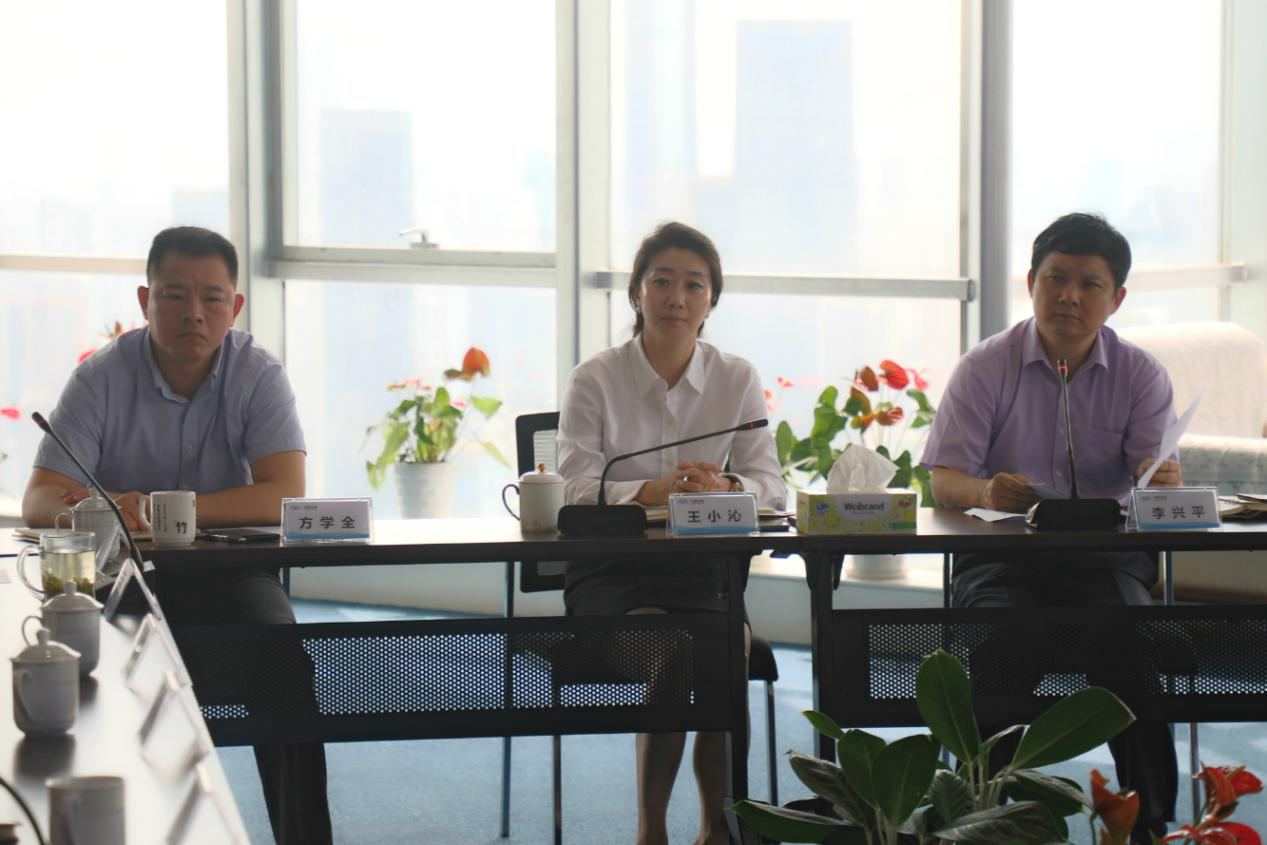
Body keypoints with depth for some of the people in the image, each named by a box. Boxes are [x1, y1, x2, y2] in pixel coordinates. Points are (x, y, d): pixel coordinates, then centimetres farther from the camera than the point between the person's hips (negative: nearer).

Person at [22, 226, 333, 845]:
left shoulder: (257, 376, -4)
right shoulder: (102, 378, -4)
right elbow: (38, 500, -10)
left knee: (285, 664, -27)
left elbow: (284, 496, -17)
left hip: (228, 578, 0)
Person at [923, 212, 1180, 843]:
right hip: (1002, 562, -1)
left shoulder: (1140, 375, 10)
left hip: (1106, 559, 1)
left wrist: (1163, 478, -30)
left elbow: (1158, 470, -4)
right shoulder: (985, 368, 6)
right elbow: (944, 477, -1)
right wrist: (985, 492, -25)